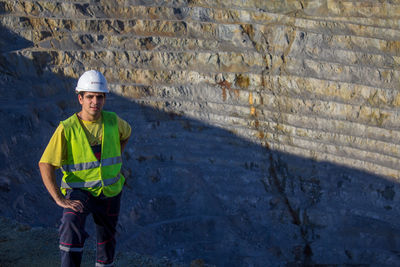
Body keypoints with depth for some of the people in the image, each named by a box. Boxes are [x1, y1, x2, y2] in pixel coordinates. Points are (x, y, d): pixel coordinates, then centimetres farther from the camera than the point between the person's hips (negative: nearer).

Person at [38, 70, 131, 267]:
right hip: (80, 191, -3)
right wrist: (60, 199, -24)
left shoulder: (112, 121, -5)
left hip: (110, 192, 4)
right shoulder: (67, 128, -15)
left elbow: (126, 133, 21)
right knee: (71, 224, -32)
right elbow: (45, 164, -16)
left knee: (107, 241, 17)